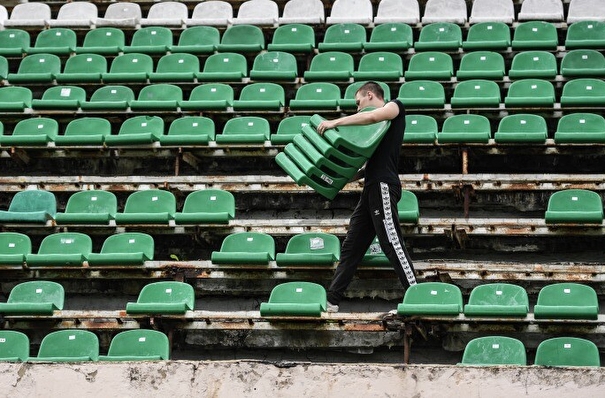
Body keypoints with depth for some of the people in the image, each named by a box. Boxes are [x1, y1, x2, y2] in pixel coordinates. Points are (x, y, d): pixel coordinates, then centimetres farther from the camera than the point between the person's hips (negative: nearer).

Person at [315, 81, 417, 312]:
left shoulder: (395, 107, 4)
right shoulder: (376, 127, 27)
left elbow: (373, 116, -18)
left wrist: (335, 122, -14)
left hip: (384, 186, -9)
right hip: (371, 187, 9)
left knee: (391, 242, -15)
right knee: (351, 247, 7)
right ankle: (332, 300, 9)